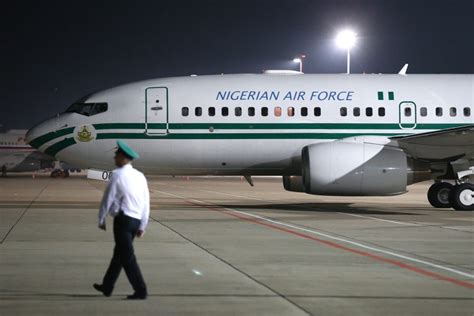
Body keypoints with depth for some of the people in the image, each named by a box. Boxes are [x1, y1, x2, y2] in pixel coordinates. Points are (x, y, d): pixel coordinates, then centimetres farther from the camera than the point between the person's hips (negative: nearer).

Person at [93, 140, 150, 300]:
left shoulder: (117, 175, -10)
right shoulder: (140, 176, 8)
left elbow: (108, 198, -8)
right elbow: (146, 203, 9)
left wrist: (101, 219, 4)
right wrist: (142, 226, 14)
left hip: (122, 219, -7)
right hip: (136, 220, 7)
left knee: (127, 257, -3)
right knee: (119, 253, 18)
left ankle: (140, 290, -7)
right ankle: (107, 286, 28)